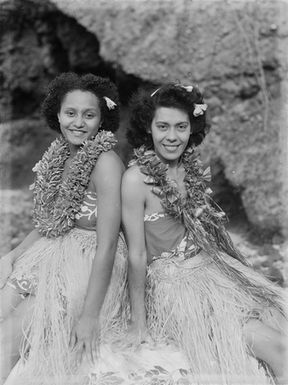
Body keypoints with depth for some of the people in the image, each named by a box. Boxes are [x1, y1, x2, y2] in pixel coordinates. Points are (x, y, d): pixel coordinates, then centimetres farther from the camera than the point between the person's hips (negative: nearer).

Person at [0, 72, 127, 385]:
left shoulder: (106, 162, -19)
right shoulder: (60, 155, 5)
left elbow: (107, 244, -22)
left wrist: (90, 315, -21)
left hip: (89, 267, -7)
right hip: (50, 254, 7)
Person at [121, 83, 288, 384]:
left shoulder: (192, 167, 4)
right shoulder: (136, 178, -15)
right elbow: (137, 255, -13)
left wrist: (245, 267, 11)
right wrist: (138, 322, -8)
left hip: (214, 266, 7)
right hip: (173, 282, -6)